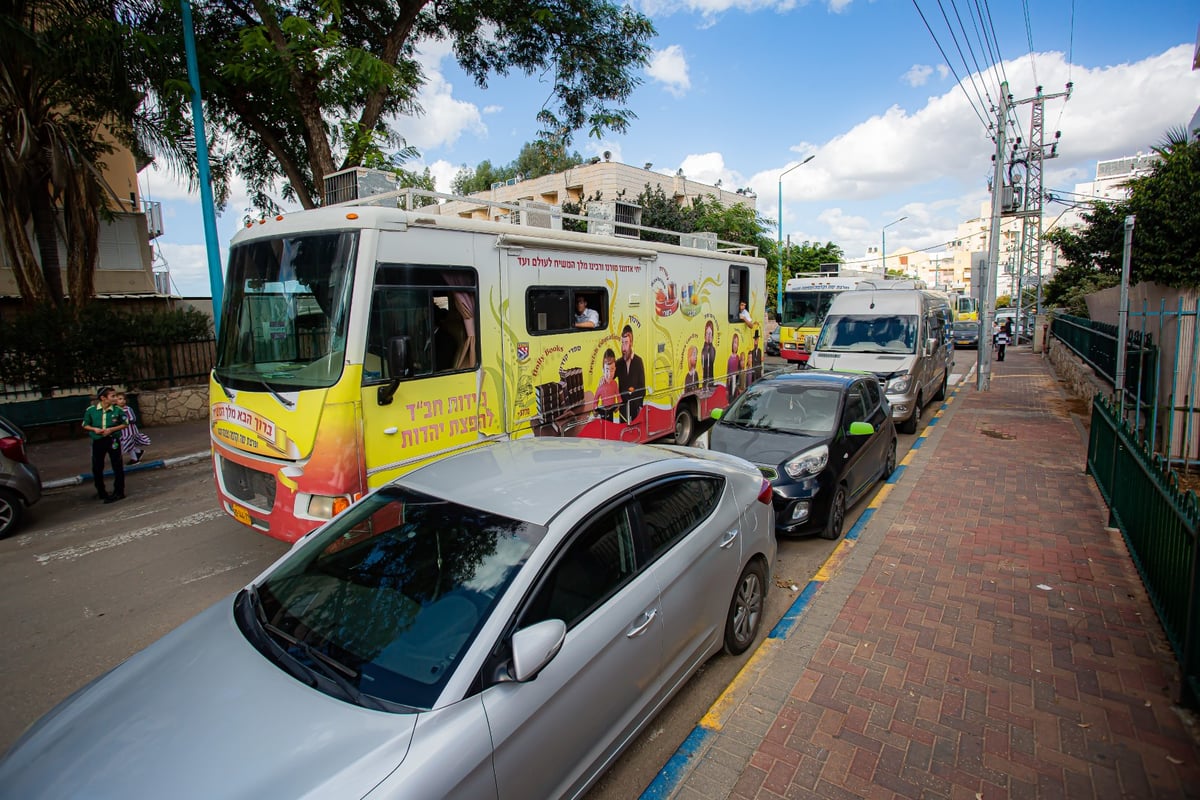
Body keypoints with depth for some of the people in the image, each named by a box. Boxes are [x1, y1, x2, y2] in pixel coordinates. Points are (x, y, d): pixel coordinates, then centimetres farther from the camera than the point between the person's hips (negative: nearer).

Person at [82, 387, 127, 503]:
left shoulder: (118, 410, -7)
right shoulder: (91, 410, -5)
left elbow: (124, 424, -1)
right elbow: (85, 425, 5)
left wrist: (111, 429, -15)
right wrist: (94, 429, -14)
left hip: (113, 440, -2)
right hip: (97, 441, 2)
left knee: (117, 467, 0)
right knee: (97, 468, 10)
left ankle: (118, 492, 8)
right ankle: (101, 492, 26)